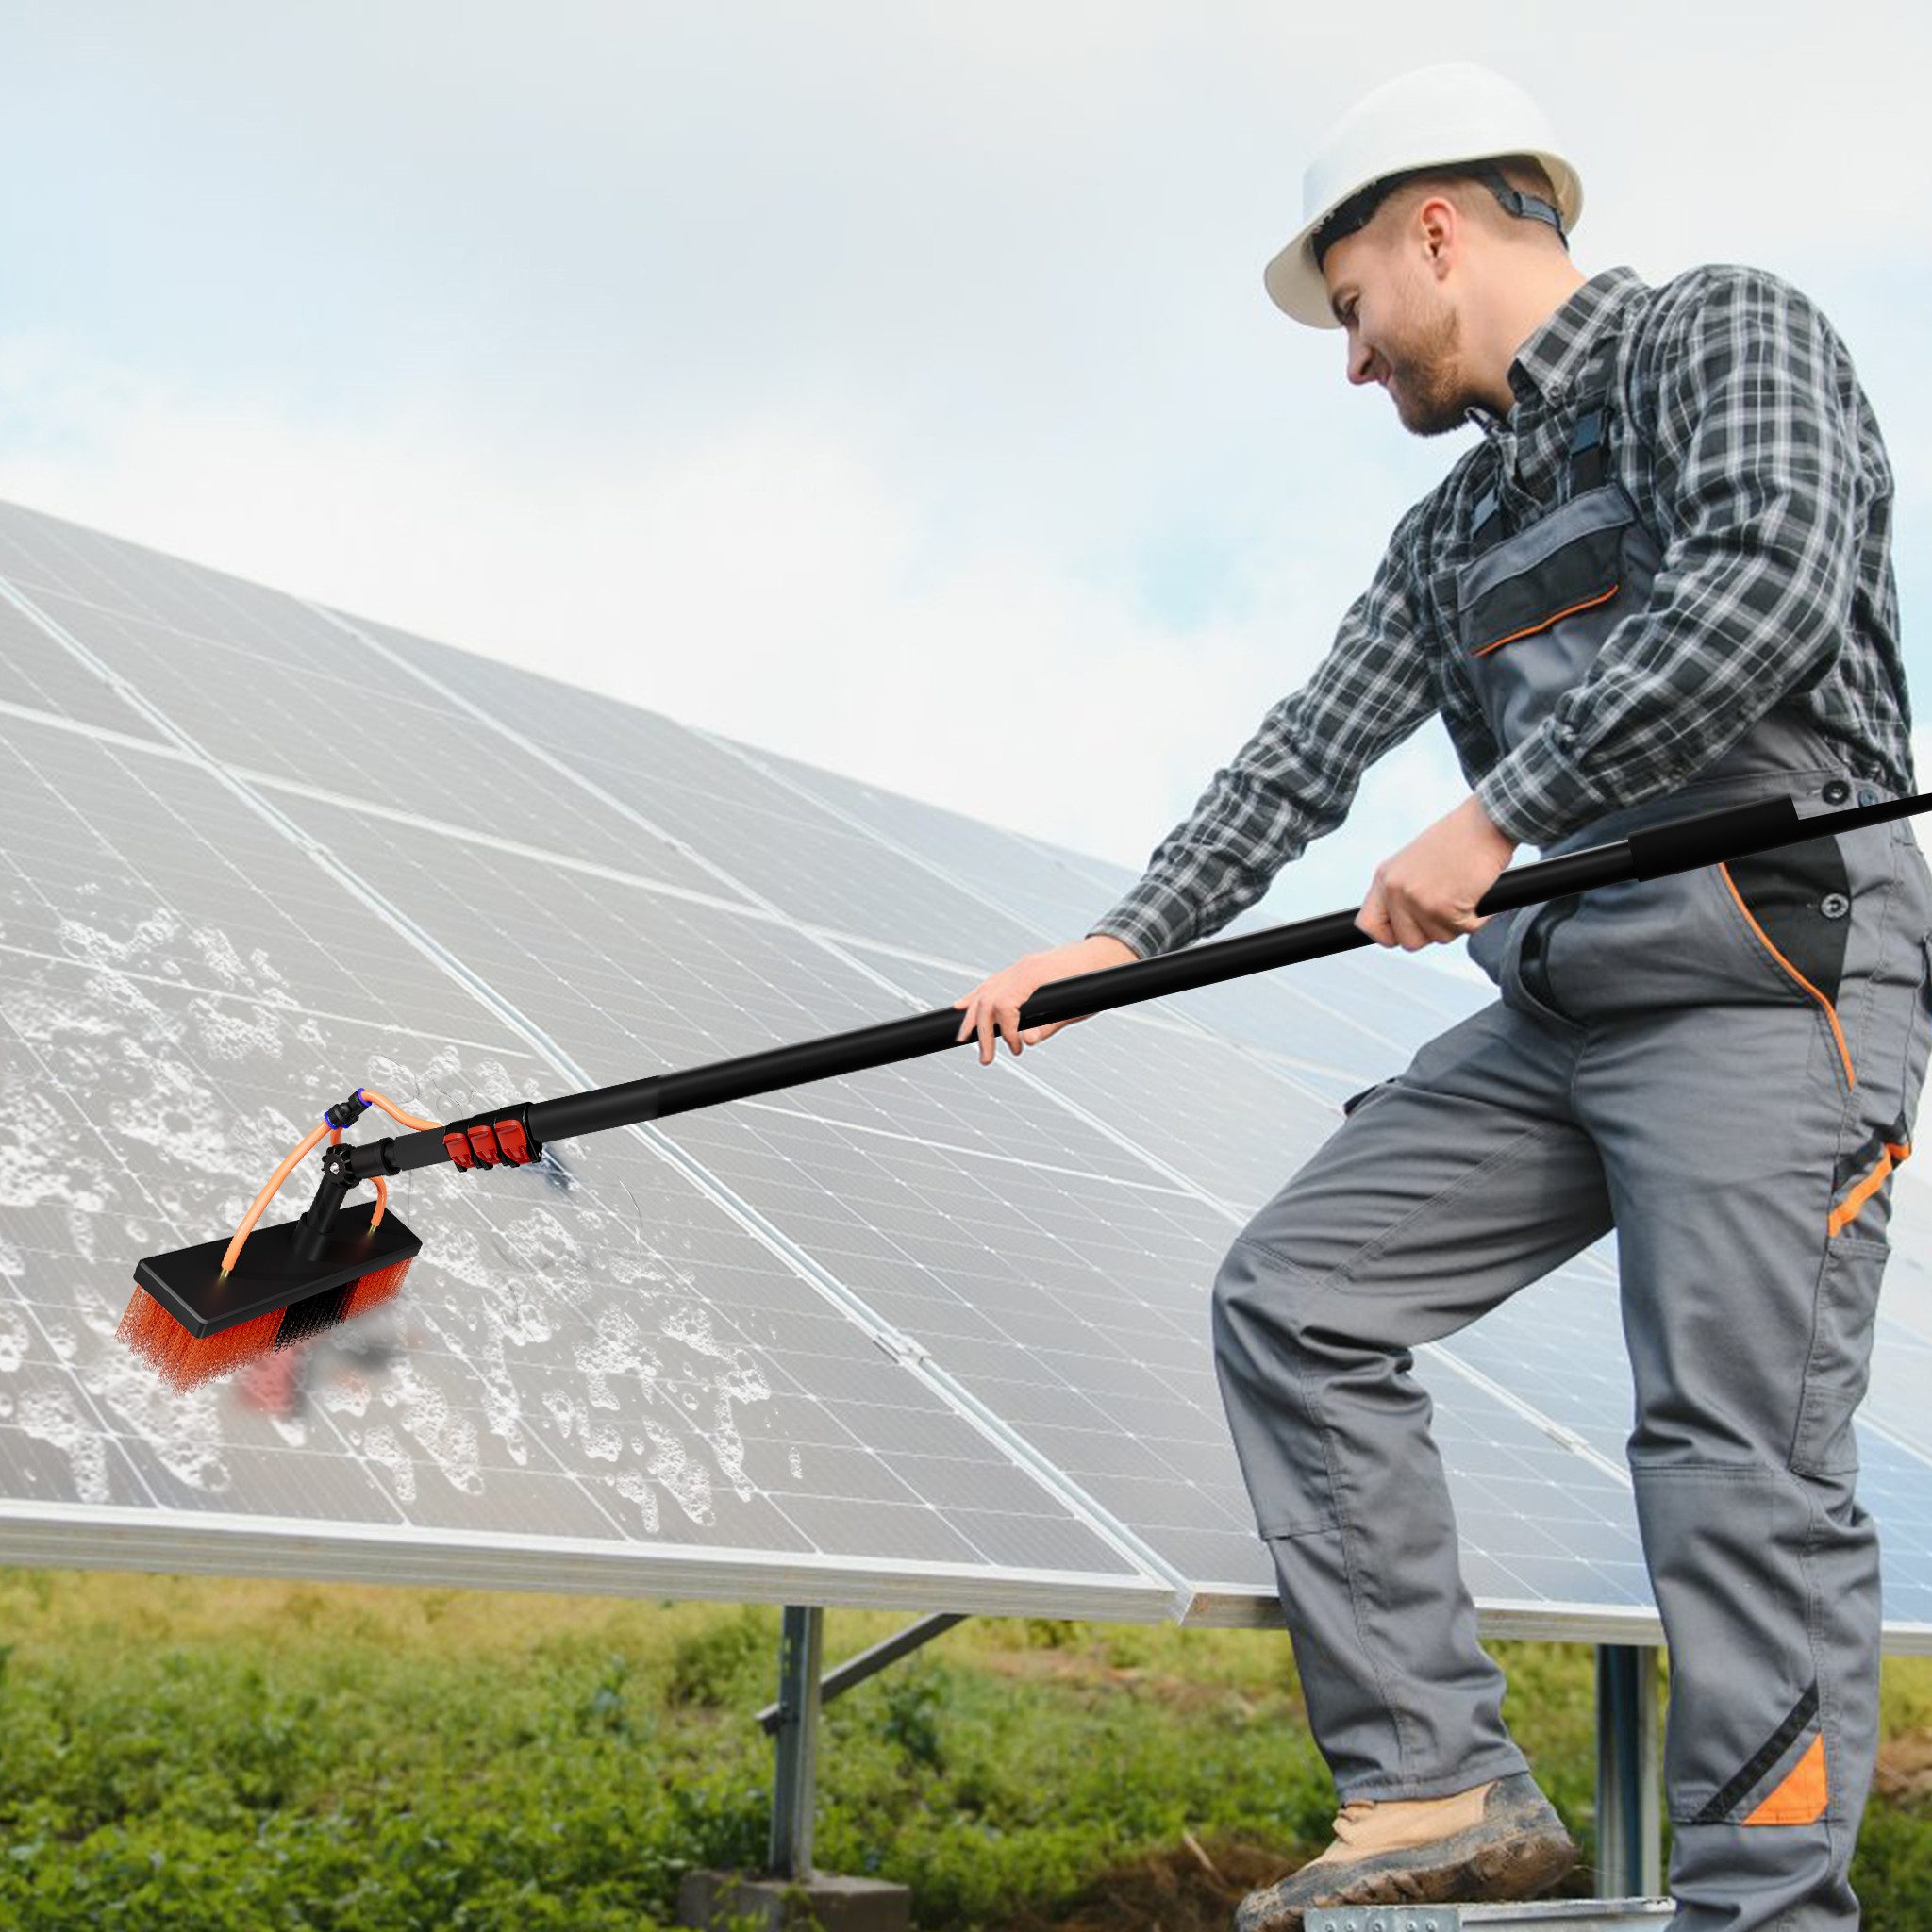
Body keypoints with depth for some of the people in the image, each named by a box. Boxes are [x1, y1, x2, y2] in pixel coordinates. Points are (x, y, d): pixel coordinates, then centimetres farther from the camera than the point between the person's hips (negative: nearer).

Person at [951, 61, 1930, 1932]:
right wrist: (1124, 940, 10)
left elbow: (1769, 583, -19)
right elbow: (1305, 757, 19)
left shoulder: (1722, 333, -1)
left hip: (1773, 976, -8)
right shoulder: (1453, 532, 22)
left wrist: (1494, 815, -19)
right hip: (1558, 1004, 8)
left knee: (1741, 1471, -11)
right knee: (1292, 1292, 1)